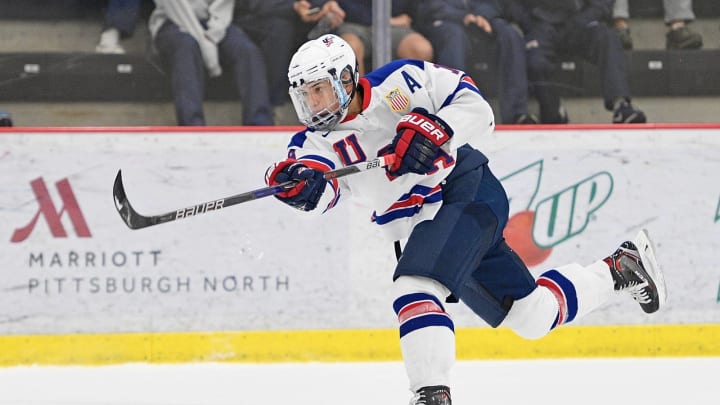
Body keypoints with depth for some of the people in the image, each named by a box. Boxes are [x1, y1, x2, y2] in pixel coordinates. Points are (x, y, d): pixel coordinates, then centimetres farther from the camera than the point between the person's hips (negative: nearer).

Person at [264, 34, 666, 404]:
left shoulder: (398, 84, -11)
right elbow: (321, 191, -20)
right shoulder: (315, 142, 1)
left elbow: (476, 108, -12)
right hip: (421, 229, 7)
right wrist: (301, 184, -43)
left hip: (468, 192, -7)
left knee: (415, 286, -29)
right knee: (533, 316, 10)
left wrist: (432, 131, -29)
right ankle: (619, 268, 30)